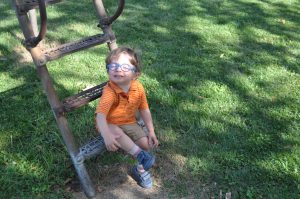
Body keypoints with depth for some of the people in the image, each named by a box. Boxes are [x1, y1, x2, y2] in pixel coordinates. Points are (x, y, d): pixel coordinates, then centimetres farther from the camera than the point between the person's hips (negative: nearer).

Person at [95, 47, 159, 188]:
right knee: (117, 133, -37)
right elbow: (100, 114, -37)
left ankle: (141, 169, 15)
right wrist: (107, 136, -50)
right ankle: (140, 154, -22)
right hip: (110, 124, -4)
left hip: (129, 123, 5)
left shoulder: (138, 88, -12)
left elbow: (144, 110, 0)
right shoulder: (110, 91, -28)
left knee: (147, 144, -9)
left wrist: (151, 131, 0)